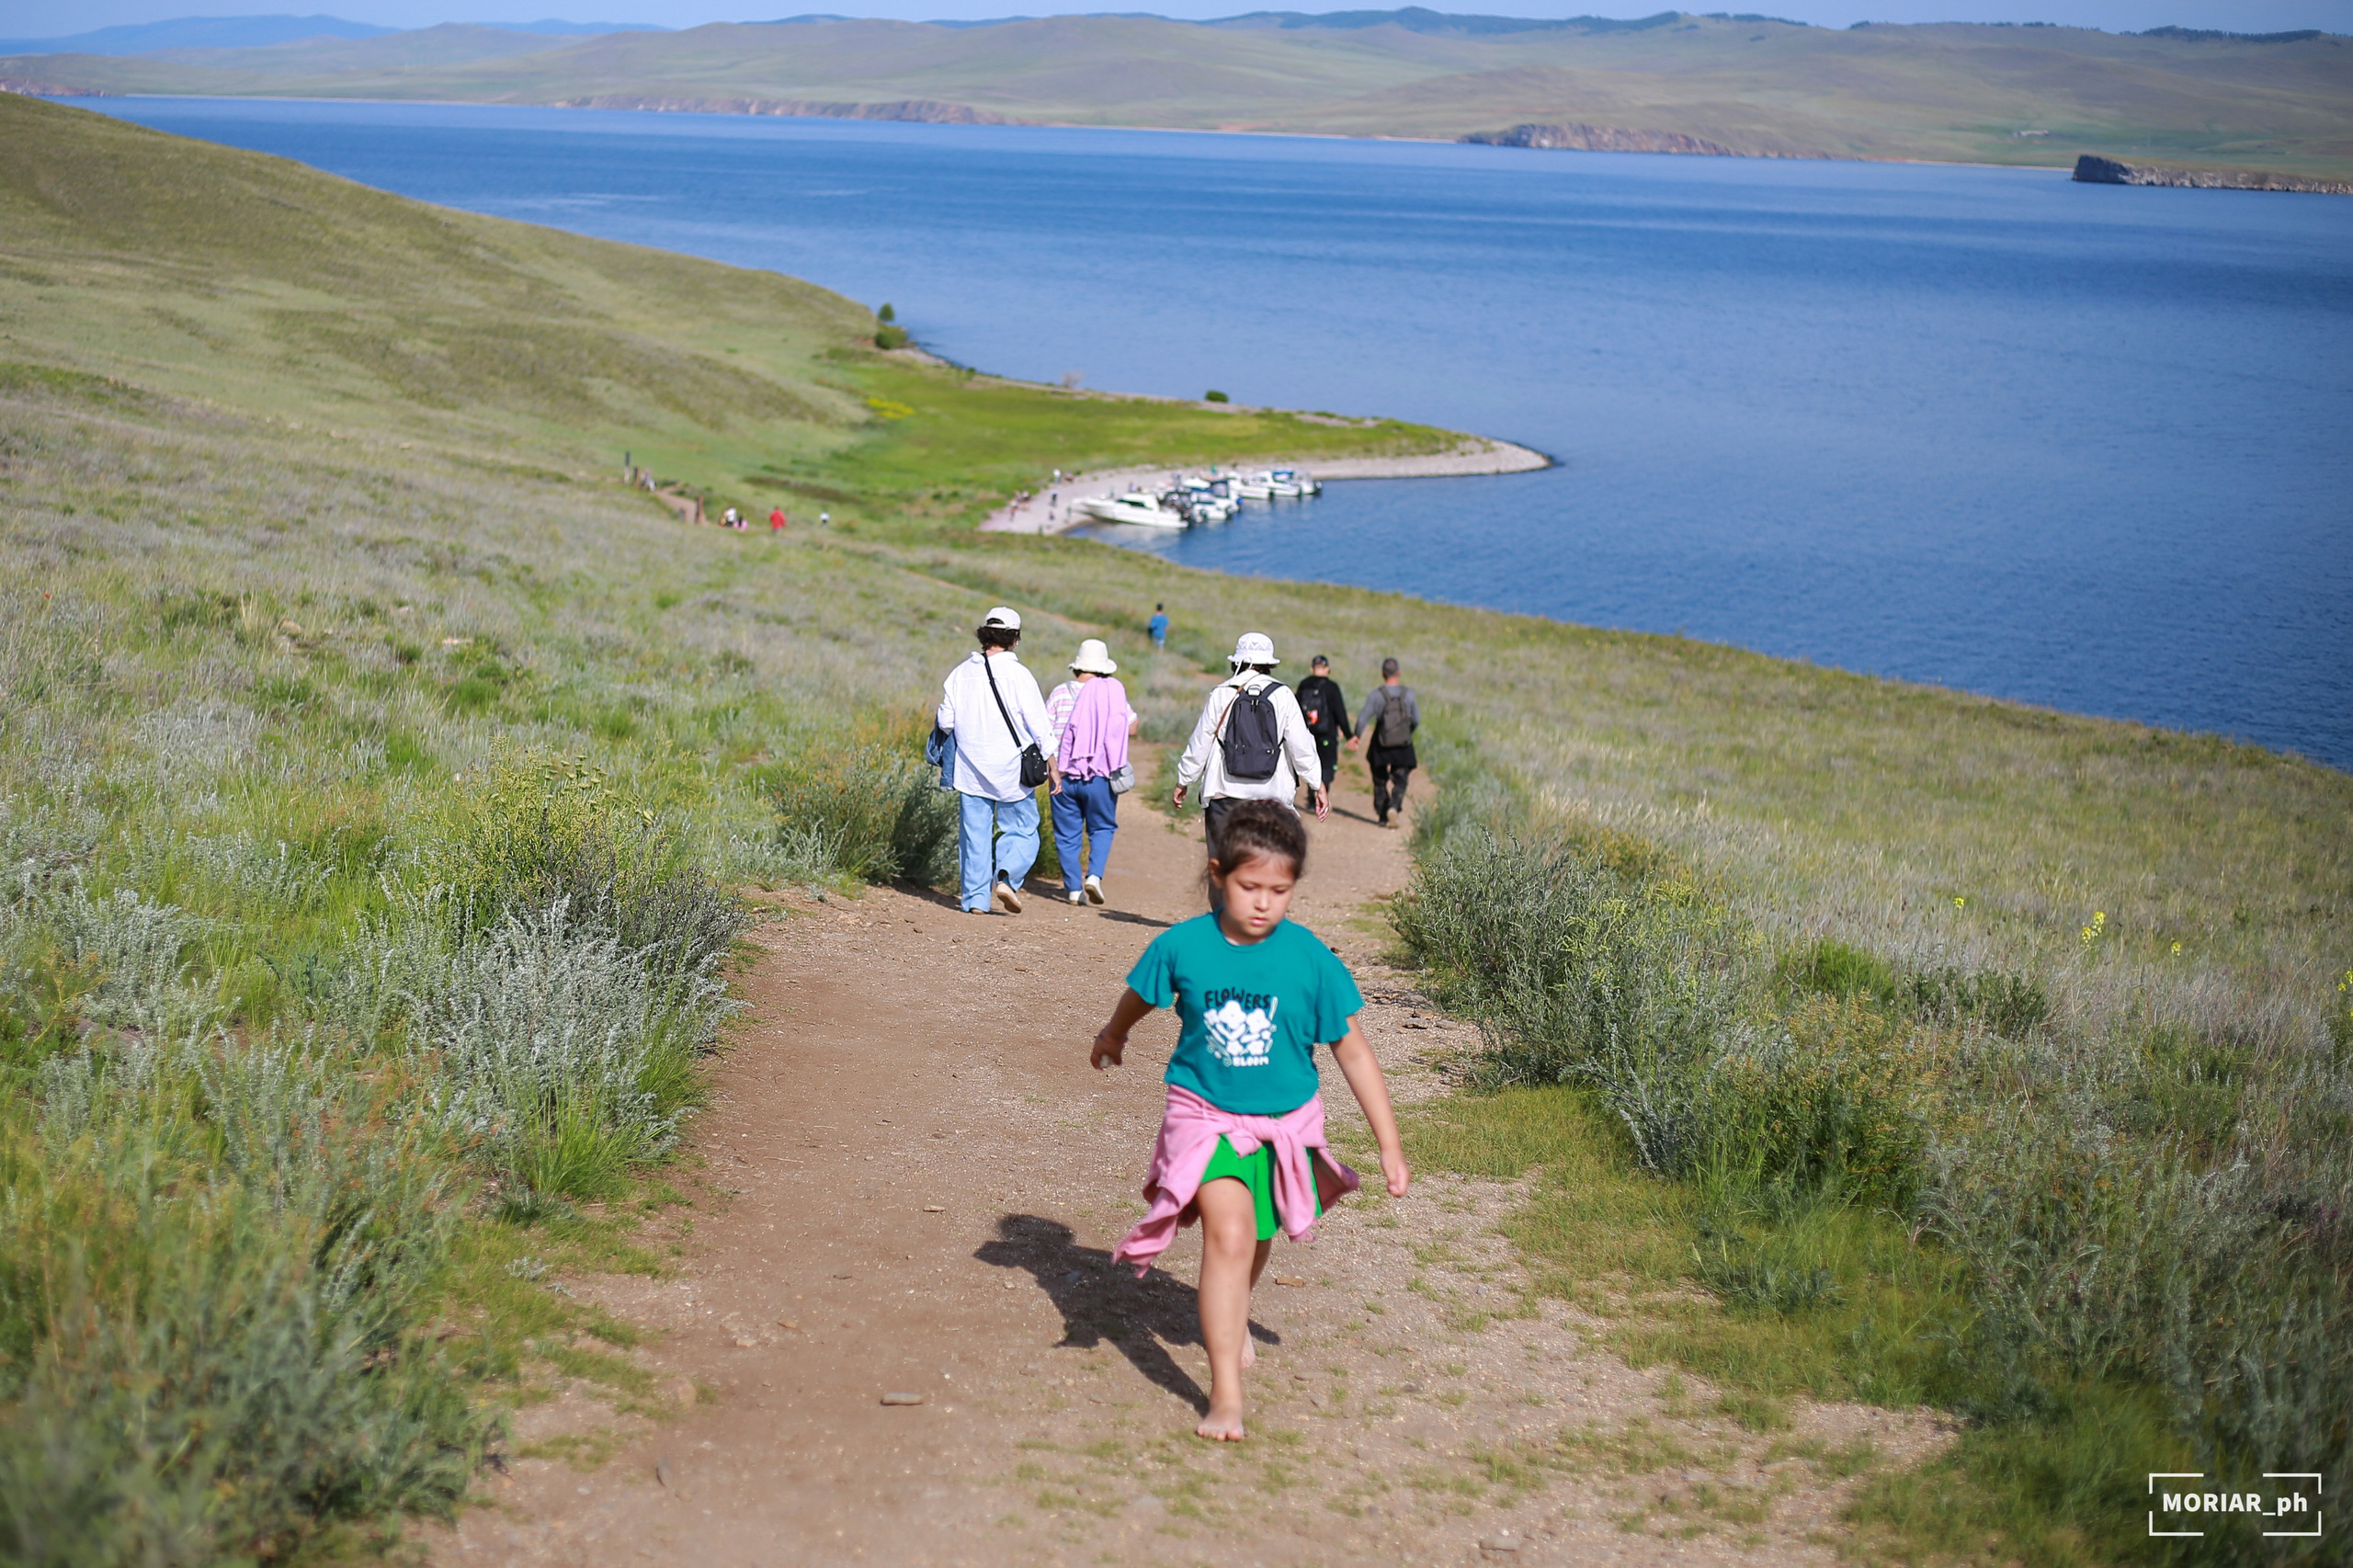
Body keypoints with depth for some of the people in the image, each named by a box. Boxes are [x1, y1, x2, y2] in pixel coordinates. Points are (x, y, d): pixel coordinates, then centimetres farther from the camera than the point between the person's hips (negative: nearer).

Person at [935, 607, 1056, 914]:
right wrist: (1052, 763, 1)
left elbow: (945, 722, 5)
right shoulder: (1018, 675, -9)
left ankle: (976, 898, 5)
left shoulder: (960, 674, 2)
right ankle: (1007, 877, -14)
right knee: (1022, 831, 9)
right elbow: (1039, 725, -9)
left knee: (974, 834, 8)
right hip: (1012, 770, -3)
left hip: (970, 769, 3)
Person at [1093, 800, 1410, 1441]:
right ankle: (1225, 1394, -20)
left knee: (1256, 1240, 21)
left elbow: (1352, 1051, -6)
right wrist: (1113, 1035, 30)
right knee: (1228, 1233, -22)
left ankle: (1232, 1318, 55)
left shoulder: (1309, 958, -15)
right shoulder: (1183, 946, -14)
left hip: (1284, 1123, 2)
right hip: (1206, 1114, -2)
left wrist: (1389, 1143, -4)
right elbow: (1139, 994, 10)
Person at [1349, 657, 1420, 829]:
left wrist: (1357, 736, 4)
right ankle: (1395, 806, -21)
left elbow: (1363, 718, -13)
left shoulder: (1377, 694, -10)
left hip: (1381, 745, -1)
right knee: (1400, 781, 6)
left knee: (1380, 782, 15)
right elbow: (1416, 720, 4)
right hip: (1403, 746, 1)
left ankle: (1382, 817, 20)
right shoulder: (1408, 693, -3)